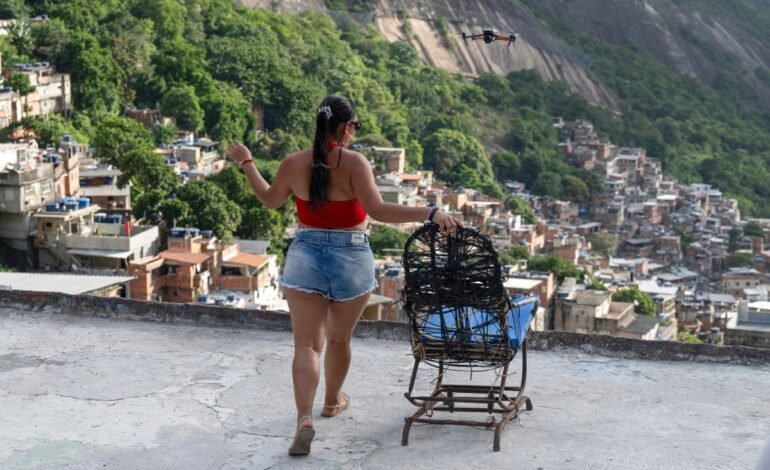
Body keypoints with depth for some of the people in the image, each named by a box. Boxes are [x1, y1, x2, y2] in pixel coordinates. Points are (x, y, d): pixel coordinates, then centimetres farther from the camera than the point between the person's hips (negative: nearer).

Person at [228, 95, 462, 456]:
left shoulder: (293, 163, 0)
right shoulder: (354, 162, -14)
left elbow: (270, 199, 17)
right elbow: (378, 210, -24)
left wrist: (246, 162, 31)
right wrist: (431, 213, -27)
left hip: (305, 256, 2)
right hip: (351, 259, -2)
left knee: (306, 344, 1)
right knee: (339, 339, 20)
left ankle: (304, 419, -17)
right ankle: (332, 401, 41)